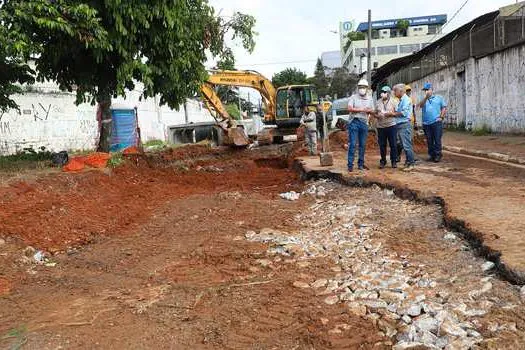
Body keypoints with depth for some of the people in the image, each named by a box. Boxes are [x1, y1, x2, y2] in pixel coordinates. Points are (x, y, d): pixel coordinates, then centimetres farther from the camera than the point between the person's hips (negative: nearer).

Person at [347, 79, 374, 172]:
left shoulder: (370, 99, 14)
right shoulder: (353, 97, 0)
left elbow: (372, 111, 11)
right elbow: (349, 108, -13)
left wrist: (368, 110, -12)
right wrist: (362, 109, -13)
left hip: (364, 123, 4)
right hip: (354, 122, -4)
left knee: (363, 145, 7)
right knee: (352, 144, -7)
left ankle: (361, 163, 16)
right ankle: (350, 164, -5)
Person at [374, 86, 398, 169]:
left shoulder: (393, 102, 4)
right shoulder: (378, 102, 10)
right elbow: (375, 113, 13)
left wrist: (390, 113, -15)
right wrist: (377, 116, -8)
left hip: (391, 125, -2)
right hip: (380, 126, 2)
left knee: (393, 144, -1)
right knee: (382, 145, 5)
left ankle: (394, 161, 10)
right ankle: (383, 161, 16)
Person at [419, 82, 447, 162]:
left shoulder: (439, 98, 9)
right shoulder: (423, 99, 12)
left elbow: (444, 108, 8)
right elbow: (421, 105, -9)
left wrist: (441, 117, -3)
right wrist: (426, 97, -22)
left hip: (436, 122, -2)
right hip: (426, 123, 3)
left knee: (437, 140, -4)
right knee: (429, 141, 7)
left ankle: (438, 155, 2)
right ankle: (431, 155, 16)